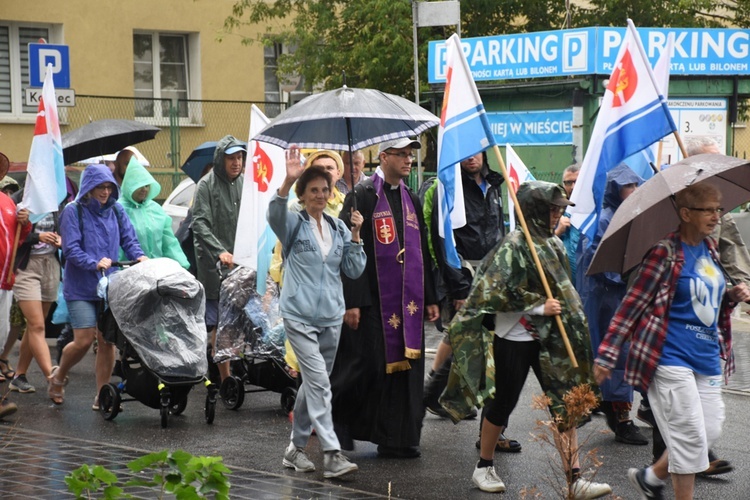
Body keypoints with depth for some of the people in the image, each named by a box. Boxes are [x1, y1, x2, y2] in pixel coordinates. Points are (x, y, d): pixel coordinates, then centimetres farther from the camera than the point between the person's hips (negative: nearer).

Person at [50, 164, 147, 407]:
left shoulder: (116, 211, 7)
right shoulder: (73, 211, -5)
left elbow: (129, 239, 4)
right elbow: (71, 249, -11)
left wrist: (139, 256, -17)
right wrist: (95, 263, -25)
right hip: (80, 287, -4)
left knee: (107, 341, 1)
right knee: (84, 340, -8)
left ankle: (102, 396, 10)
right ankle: (58, 376, 20)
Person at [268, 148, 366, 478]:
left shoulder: (339, 228, 11)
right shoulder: (294, 225, -3)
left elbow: (354, 271, 8)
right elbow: (275, 214, -27)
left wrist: (355, 236, -4)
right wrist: (287, 182, -41)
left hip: (331, 317, 6)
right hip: (300, 316, -5)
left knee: (313, 383, 13)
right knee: (319, 382, -14)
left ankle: (296, 448, 26)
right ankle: (332, 454, -17)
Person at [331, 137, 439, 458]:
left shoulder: (411, 200, 14)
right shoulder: (362, 196, -7)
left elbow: (422, 252, 19)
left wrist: (429, 298, 15)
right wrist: (351, 301, -17)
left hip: (407, 300, 6)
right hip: (372, 299, -6)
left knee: (404, 368, 6)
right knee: (367, 365, -7)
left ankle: (396, 440, 13)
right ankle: (337, 418, 15)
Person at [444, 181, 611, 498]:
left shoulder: (553, 244, 9)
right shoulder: (514, 245, -13)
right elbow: (497, 293, -18)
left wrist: (562, 311, 12)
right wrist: (540, 307, -18)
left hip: (548, 338, 6)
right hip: (514, 339, -6)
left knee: (564, 404, 0)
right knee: (503, 404, 6)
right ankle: (484, 467, 25)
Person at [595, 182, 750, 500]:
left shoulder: (709, 248, 11)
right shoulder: (665, 253, -11)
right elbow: (632, 304, -11)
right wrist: (606, 355, -13)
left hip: (708, 357, 8)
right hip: (672, 357, -8)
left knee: (710, 432, 8)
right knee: (690, 436, -7)